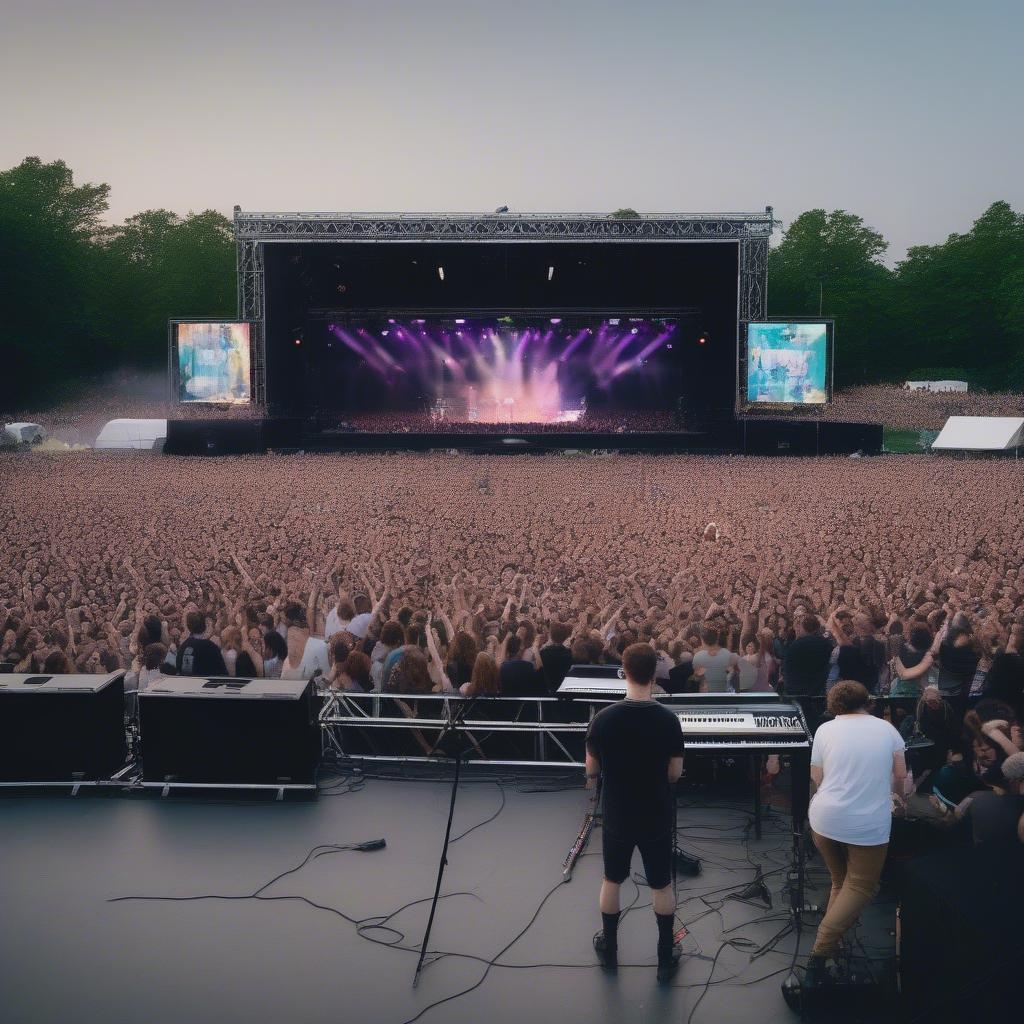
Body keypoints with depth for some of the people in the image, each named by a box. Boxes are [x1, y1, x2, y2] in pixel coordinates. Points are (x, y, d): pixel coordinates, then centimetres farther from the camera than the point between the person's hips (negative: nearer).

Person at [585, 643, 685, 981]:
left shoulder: (604, 718, -17)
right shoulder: (668, 720, -17)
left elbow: (592, 770, -7)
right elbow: (675, 773, -9)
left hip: (617, 815, 0)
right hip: (657, 816, 0)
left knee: (612, 881, 20)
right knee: (662, 886, 17)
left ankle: (609, 949, 35)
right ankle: (666, 956, 27)